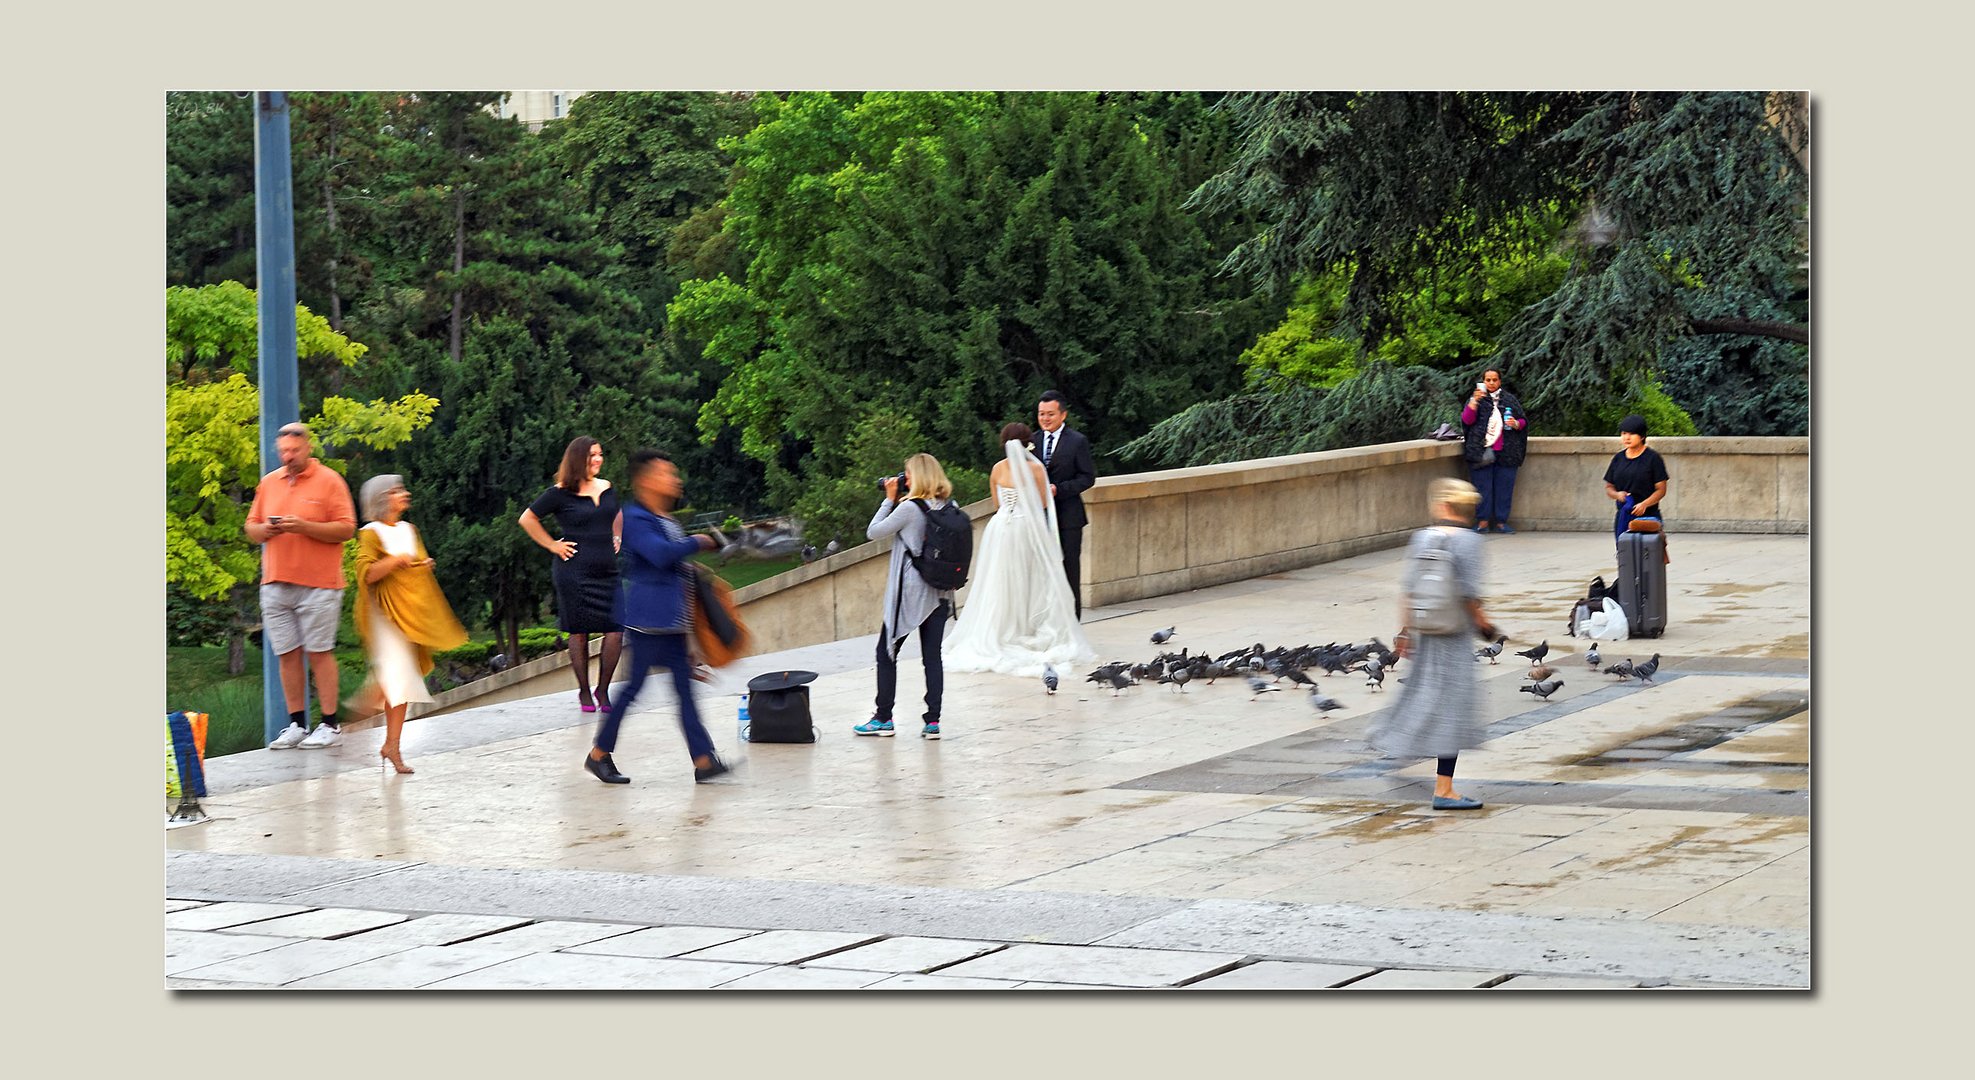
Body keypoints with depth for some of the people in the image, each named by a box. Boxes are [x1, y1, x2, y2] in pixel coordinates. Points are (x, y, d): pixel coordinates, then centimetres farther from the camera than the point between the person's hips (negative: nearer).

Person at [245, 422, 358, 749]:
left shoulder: (329, 481, 0)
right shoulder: (269, 483, 15)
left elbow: (346, 529, -6)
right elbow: (251, 528, 18)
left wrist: (305, 527, -17)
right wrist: (265, 530, -5)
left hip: (318, 584, -5)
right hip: (275, 584, 5)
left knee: (320, 652, -3)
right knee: (287, 654, 4)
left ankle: (328, 725, 1)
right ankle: (297, 725, 9)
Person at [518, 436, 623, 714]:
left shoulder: (607, 489, 11)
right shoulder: (560, 493, -6)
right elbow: (527, 519, -1)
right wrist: (552, 545, -3)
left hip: (607, 570, 5)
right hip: (574, 572, -5)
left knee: (615, 630, -5)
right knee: (579, 632, 1)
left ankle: (603, 689, 9)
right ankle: (584, 693, 13)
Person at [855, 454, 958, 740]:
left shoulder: (910, 508, -14)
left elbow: (873, 532, -8)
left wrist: (889, 499, 0)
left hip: (910, 594, -6)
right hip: (940, 594, 6)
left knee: (886, 652, 6)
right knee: (932, 655, 6)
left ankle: (883, 718, 6)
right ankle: (933, 720, 0)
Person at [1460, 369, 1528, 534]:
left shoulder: (1510, 400, 13)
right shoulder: (1476, 398, 9)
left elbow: (1523, 420, 17)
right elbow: (1467, 420, -3)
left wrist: (1516, 424, -6)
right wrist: (1475, 401, -15)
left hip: (1506, 451, 2)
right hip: (1482, 451, -2)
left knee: (1504, 486, 0)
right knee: (1482, 486, -4)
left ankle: (1501, 521, 7)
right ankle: (1482, 521, 1)